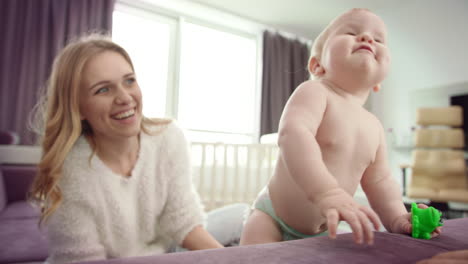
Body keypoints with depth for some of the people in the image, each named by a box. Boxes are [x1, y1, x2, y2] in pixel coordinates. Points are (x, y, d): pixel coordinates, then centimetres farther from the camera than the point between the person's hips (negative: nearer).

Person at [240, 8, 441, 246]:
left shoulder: (374, 127, 4)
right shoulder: (313, 92, -18)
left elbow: (379, 181, 9)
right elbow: (292, 133, -37)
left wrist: (397, 219, -8)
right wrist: (327, 193, -50)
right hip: (272, 219, -6)